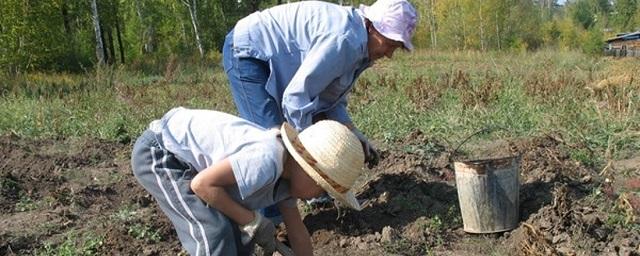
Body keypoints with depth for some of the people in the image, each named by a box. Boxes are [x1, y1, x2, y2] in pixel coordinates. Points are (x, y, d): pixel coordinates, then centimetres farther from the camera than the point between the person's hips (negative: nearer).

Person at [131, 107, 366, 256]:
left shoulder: (287, 176, -1)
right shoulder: (266, 161, -32)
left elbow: (297, 233, 8)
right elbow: (202, 184, -31)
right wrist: (252, 220, -21)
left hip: (185, 153, 9)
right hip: (157, 152, -9)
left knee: (239, 231, 9)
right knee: (214, 232, -18)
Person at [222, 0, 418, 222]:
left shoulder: (356, 47, 4)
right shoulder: (345, 40, -28)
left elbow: (329, 100, 7)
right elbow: (295, 98, -29)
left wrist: (355, 136, -3)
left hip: (269, 58, 11)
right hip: (247, 51, -10)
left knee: (315, 125, 13)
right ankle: (266, 220, -2)